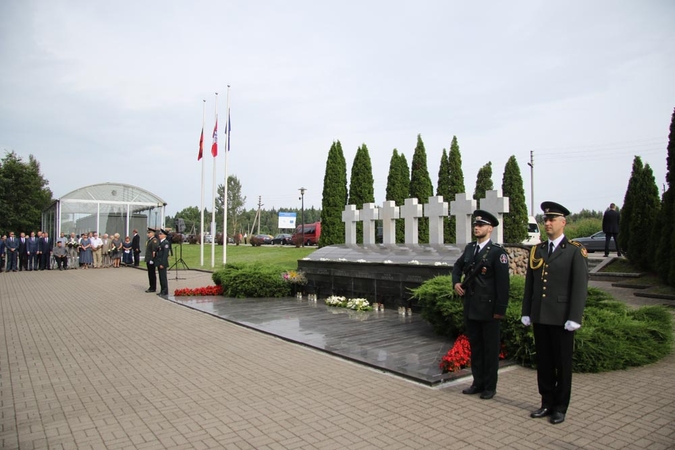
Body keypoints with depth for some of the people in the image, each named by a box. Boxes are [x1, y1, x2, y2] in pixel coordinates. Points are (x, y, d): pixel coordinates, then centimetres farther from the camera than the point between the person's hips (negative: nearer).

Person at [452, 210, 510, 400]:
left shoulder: (497, 252, -12)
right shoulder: (469, 248, 8)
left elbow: (503, 282, -13)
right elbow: (458, 266, 25)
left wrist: (500, 309, -15)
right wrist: (456, 282, 6)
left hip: (488, 309, -6)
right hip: (470, 308, 6)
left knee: (490, 348, 7)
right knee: (475, 346, 15)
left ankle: (490, 386, 20)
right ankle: (478, 382, 27)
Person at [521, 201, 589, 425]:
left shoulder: (575, 250, -5)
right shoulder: (537, 251, 10)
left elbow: (580, 286, -10)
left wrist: (574, 318, -15)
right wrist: (526, 312, 8)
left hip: (561, 318, -5)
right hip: (540, 317, 5)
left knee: (563, 364, 8)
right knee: (543, 363, 13)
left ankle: (560, 408, 22)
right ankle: (547, 404, 26)